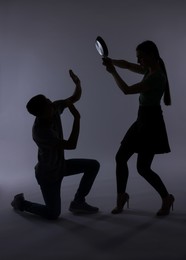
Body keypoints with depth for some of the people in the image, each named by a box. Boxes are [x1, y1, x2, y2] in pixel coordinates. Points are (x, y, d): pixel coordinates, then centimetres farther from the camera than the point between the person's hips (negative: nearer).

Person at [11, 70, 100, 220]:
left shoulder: (54, 108, -16)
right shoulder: (40, 132, -37)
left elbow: (75, 98, -6)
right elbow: (71, 145, -37)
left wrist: (78, 83, -28)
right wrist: (77, 118, -37)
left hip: (60, 166, 8)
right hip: (48, 174, -8)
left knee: (94, 165, 1)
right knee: (53, 214, 0)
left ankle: (78, 202, 12)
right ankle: (21, 202, 22)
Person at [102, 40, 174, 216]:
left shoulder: (157, 77, -21)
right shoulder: (150, 71, 8)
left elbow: (127, 90, -23)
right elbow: (127, 65, 18)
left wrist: (112, 72, -13)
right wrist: (111, 61, 1)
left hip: (152, 123, -9)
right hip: (142, 121, 10)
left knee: (143, 168, -4)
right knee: (121, 157, 8)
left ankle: (166, 198, 17)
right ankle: (122, 196, 22)